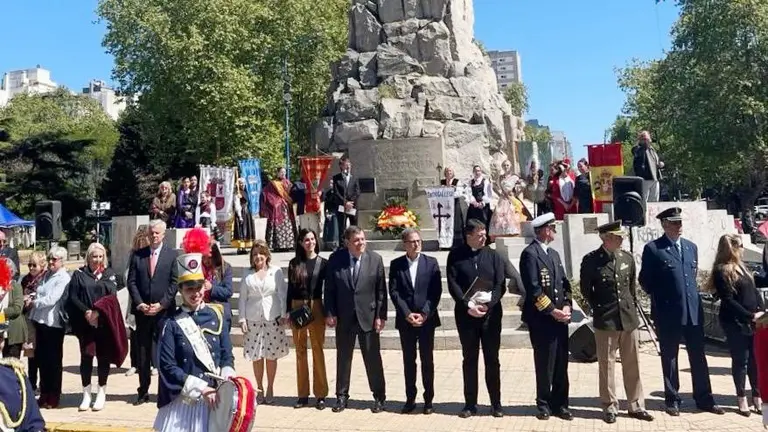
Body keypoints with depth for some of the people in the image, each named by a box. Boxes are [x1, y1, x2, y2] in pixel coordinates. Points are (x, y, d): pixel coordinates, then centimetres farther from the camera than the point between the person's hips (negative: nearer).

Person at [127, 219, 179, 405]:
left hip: (164, 311, -2)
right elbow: (131, 282, 5)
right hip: (142, 311, 3)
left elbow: (174, 283, -3)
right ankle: (143, 392, 17)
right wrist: (139, 304, -6)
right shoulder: (137, 255, 8)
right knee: (143, 353, 8)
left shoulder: (172, 255, 1)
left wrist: (161, 304, -10)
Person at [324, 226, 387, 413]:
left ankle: (379, 396, 19)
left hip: (368, 317, -1)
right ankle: (342, 396, 26)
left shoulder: (375, 259, -4)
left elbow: (381, 290, -3)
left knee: (373, 358, 5)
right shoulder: (335, 259, -3)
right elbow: (329, 289, 2)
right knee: (343, 358, 12)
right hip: (344, 317, 1)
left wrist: (381, 316, -7)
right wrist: (330, 313, -4)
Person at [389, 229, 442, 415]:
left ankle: (428, 399, 15)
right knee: (408, 360, 8)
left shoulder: (431, 263, 2)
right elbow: (393, 291, -2)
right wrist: (407, 314, -12)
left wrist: (425, 314, -12)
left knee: (427, 360, 5)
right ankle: (410, 399, 16)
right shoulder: (396, 264, 3)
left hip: (427, 318, -1)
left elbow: (436, 291, -3)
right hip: (405, 319, 1)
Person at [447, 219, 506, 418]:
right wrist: (468, 306, -16)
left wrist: (488, 305, -14)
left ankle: (496, 403, 17)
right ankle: (470, 404, 16)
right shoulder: (456, 256, 1)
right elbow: (453, 285, -5)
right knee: (469, 359, 8)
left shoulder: (493, 255, 5)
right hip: (466, 314, 0)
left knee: (492, 359, 6)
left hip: (491, 313, 1)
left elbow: (500, 285, -1)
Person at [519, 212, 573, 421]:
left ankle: (559, 404, 20)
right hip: (542, 319, -7)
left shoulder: (554, 253, 17)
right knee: (545, 365, 3)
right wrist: (552, 311, -14)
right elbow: (533, 289, -17)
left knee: (561, 364, 10)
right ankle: (544, 405, 17)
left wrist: (566, 306, -2)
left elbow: (565, 283, 14)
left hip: (560, 317, 7)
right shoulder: (530, 253, -11)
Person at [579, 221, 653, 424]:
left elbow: (632, 286, 17)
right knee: (606, 365, 5)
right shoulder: (591, 260, -8)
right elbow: (585, 289, 2)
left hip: (629, 319, 4)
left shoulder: (627, 258, 4)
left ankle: (636, 405, 23)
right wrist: (599, 308, 6)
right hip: (605, 321, -4)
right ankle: (610, 407, 17)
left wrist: (632, 307, 14)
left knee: (633, 365, 11)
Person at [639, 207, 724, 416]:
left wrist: (692, 296, 14)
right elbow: (645, 280, -2)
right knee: (669, 358, 6)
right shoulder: (653, 249, -6)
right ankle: (672, 400, 16)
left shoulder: (691, 247, 12)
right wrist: (660, 298, 3)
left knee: (698, 357, 10)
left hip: (694, 310, 5)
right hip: (668, 313, -5)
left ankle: (704, 399, 21)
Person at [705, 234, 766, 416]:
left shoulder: (740, 266, 11)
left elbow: (753, 288, 18)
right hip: (736, 323, -7)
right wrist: (750, 316, -15)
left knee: (755, 360, 10)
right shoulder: (722, 271, -13)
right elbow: (728, 301, -16)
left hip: (753, 321, 7)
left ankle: (757, 396, 21)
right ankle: (742, 398, 15)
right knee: (741, 360, 3)